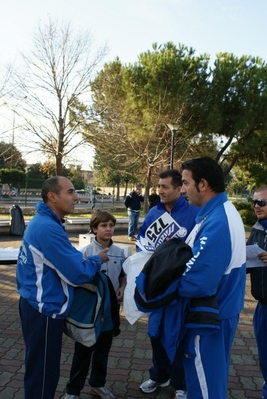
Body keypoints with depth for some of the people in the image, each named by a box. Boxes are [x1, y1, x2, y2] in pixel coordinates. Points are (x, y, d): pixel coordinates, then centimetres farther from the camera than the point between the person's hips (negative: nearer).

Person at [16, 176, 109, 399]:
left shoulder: (41, 222, 8)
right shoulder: (48, 228, -24)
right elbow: (77, 273, -22)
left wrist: (86, 260, 4)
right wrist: (98, 260, -5)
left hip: (38, 305, 10)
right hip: (45, 309, -10)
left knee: (40, 369, 23)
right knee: (42, 372, 6)